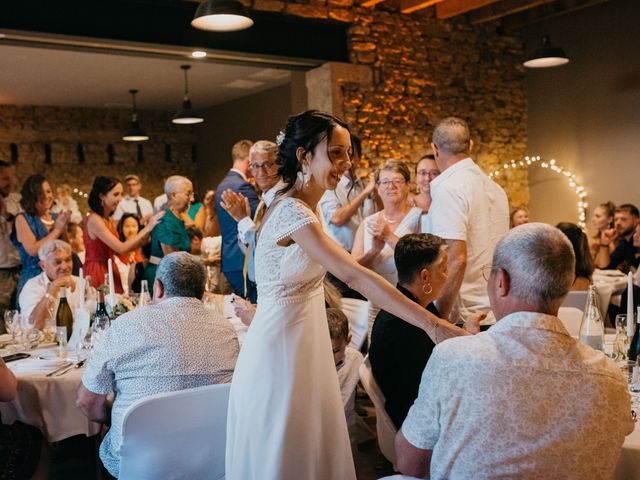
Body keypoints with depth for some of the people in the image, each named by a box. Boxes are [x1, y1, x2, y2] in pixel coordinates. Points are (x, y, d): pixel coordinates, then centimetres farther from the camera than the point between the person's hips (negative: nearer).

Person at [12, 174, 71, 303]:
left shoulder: (57, 217, 10)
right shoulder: (23, 218, -4)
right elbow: (32, 250, -17)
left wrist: (64, 228, -5)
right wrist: (56, 230, -11)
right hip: (33, 280, -4)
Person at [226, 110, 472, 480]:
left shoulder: (307, 207, 7)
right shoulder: (291, 211, -23)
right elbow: (353, 276, -32)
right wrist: (431, 324, -34)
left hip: (306, 339, 9)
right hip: (283, 344, -9)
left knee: (314, 446, 17)